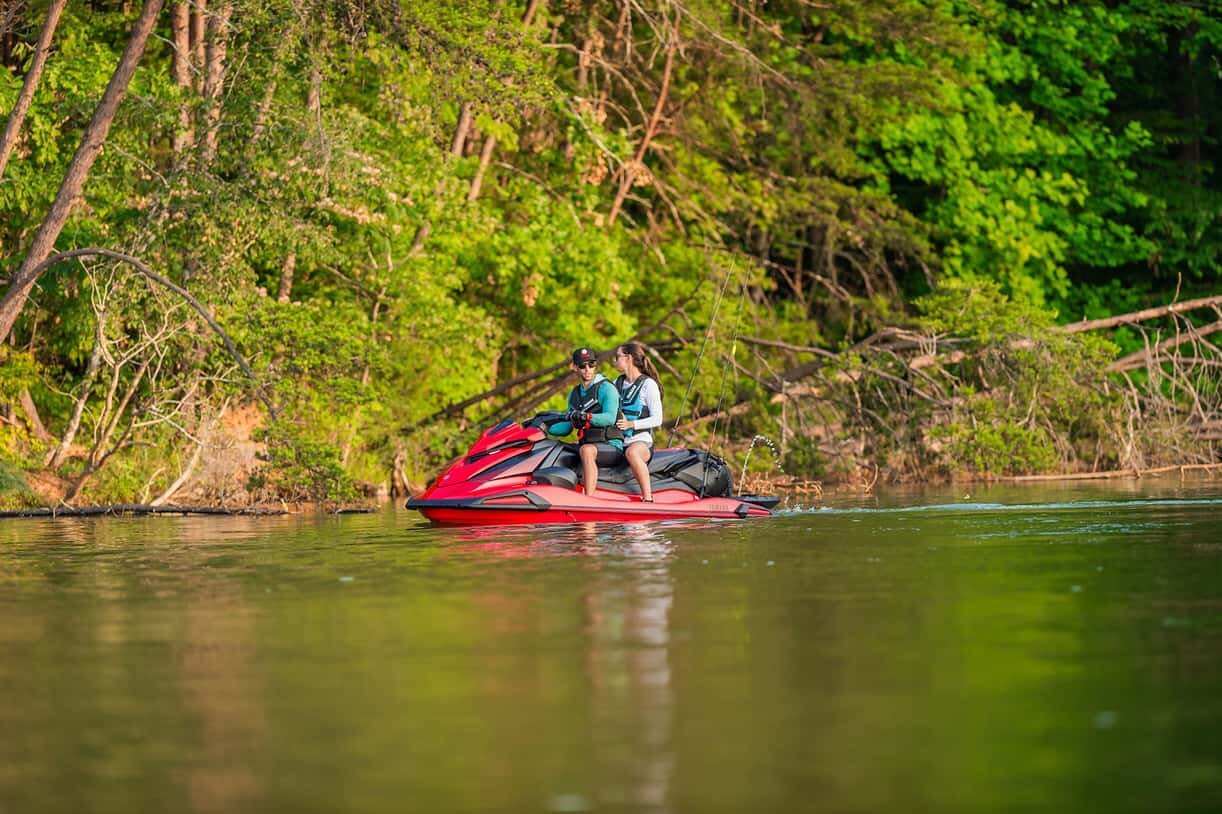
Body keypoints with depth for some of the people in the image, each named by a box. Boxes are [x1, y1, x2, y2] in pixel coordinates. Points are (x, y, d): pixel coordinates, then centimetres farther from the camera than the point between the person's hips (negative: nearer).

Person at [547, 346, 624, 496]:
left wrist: (585, 416, -35)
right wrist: (546, 428, 3)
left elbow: (609, 418, -21)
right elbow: (567, 427, 19)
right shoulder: (574, 394, 17)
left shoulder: (606, 388, -5)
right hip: (587, 444, 8)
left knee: (586, 450, -39)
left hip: (611, 446, -8)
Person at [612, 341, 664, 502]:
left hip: (641, 441, -6)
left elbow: (657, 419, -5)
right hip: (617, 440, 6)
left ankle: (648, 498, -39)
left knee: (632, 452, -41)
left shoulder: (648, 384, 0)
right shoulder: (618, 383, 20)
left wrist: (631, 424, -17)